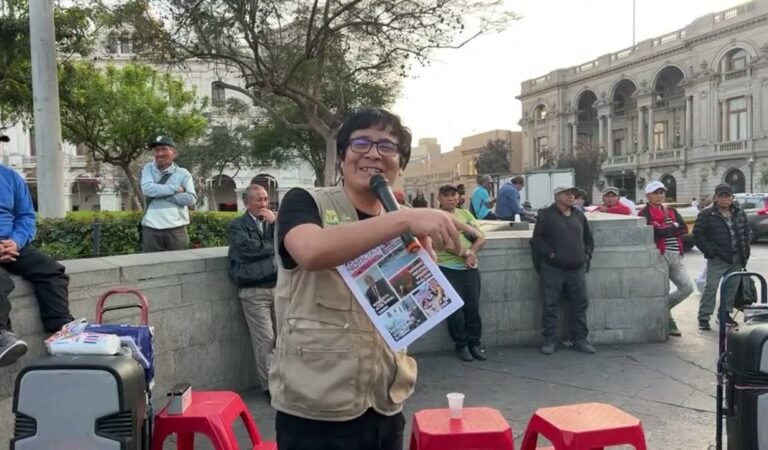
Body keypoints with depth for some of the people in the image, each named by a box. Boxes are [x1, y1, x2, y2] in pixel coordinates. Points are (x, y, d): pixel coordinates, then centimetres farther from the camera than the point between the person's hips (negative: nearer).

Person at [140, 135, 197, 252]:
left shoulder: (183, 173, 4)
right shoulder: (148, 169, 10)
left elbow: (191, 199, -9)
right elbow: (147, 189, -9)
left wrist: (160, 193, -9)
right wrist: (175, 189, -11)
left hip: (176, 229, -1)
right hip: (151, 229, 1)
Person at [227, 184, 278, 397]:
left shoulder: (274, 220, 17)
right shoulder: (237, 226, 5)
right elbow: (248, 249, -10)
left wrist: (275, 223, -4)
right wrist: (274, 247, 1)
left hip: (279, 286, 4)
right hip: (254, 291, -4)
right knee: (264, 339, -5)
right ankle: (269, 386, 5)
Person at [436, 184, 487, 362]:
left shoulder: (465, 214, 13)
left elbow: (481, 238, 7)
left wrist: (471, 253, -10)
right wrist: (465, 253, -12)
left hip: (471, 268, 4)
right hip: (448, 269, -4)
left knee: (473, 307, 6)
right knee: (455, 308, 0)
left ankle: (475, 343, 20)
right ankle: (461, 345, 14)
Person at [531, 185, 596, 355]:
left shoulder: (579, 215, 15)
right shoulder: (546, 215, 0)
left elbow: (589, 239, 23)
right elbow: (537, 239, -5)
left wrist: (586, 255, 9)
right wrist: (550, 253, -12)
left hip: (577, 269, 4)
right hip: (552, 269, -4)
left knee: (580, 304, 7)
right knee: (550, 305, 0)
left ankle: (580, 339, 18)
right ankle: (550, 340, 9)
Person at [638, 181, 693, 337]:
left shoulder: (671, 211, 19)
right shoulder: (645, 214, -3)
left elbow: (684, 228, 4)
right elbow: (656, 231, -18)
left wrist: (663, 228, -7)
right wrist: (673, 227, -1)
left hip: (676, 256, 7)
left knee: (687, 287, 3)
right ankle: (669, 324, 8)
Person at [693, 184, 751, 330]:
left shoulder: (739, 213, 10)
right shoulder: (706, 214, -7)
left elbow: (747, 231, 20)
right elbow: (698, 235, -8)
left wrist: (745, 249, 8)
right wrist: (709, 251, -12)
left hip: (737, 258, 6)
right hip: (717, 259, -5)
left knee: (732, 287, 11)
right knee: (711, 287, -8)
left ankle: (726, 313, 26)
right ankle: (703, 317, -3)